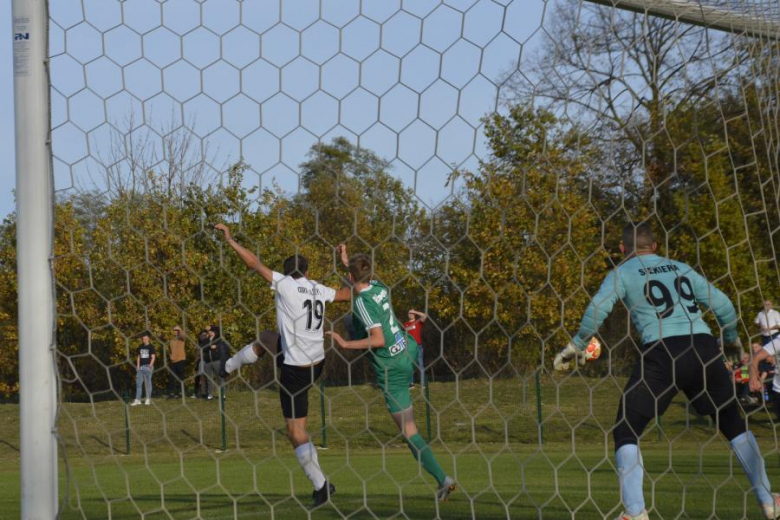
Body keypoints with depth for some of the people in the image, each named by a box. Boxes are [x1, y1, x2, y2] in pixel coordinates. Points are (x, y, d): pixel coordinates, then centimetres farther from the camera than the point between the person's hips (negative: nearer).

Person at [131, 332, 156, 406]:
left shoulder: (151, 347, -1)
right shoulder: (140, 347, 14)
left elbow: (153, 357, -6)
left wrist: (150, 366, -18)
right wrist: (138, 366, 8)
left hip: (148, 367, -5)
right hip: (140, 367, 5)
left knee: (148, 383, 0)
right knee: (138, 383, 1)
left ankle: (148, 399, 7)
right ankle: (137, 400, 1)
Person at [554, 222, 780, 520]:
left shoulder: (623, 272, 11)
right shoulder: (681, 268, 23)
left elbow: (597, 308, -6)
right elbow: (723, 305, 22)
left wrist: (577, 345, 5)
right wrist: (731, 339, 40)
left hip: (662, 353, -4)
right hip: (704, 347, 4)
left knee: (626, 431, 4)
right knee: (733, 424, 20)